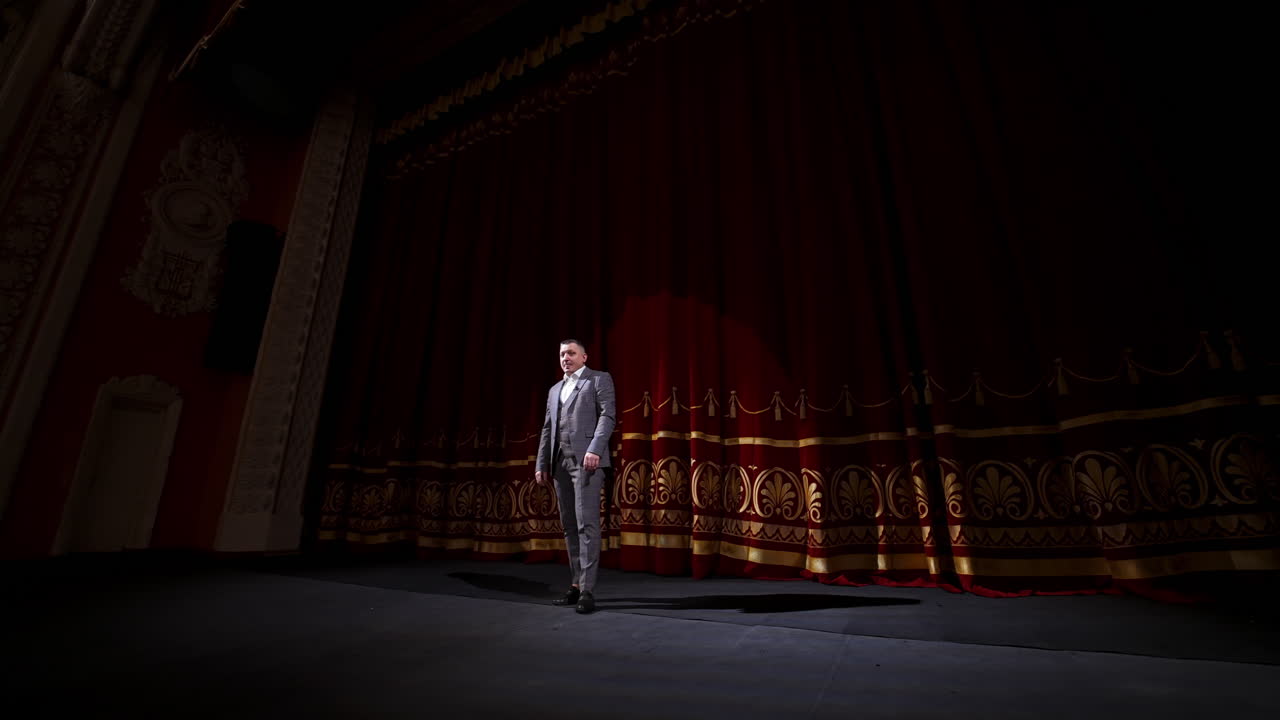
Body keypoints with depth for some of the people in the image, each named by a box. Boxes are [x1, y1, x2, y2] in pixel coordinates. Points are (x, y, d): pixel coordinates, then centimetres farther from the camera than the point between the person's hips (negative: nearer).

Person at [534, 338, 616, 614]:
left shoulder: (599, 379, 6)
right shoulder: (555, 390, 24)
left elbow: (608, 415, -7)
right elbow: (547, 429, 21)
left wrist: (595, 449, -20)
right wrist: (541, 463, 12)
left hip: (587, 459, -6)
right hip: (560, 463, 6)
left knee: (587, 524, -9)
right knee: (570, 526, 8)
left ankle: (587, 590, -5)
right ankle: (576, 585, 15)